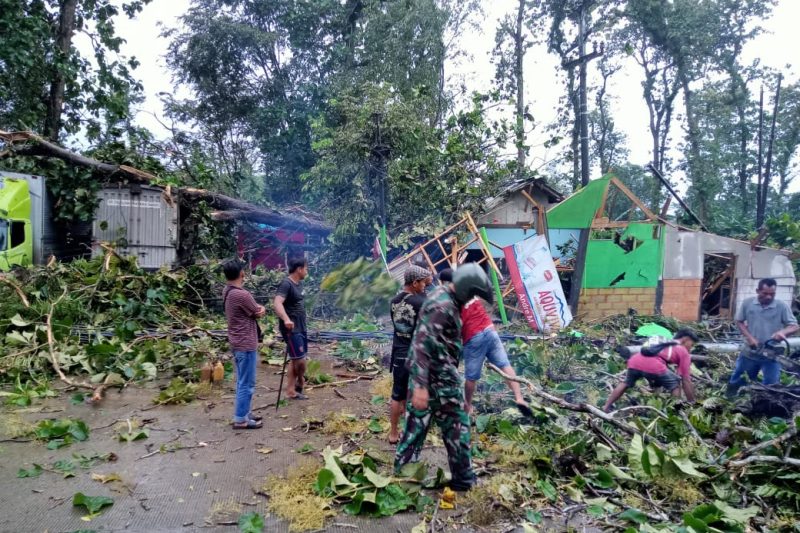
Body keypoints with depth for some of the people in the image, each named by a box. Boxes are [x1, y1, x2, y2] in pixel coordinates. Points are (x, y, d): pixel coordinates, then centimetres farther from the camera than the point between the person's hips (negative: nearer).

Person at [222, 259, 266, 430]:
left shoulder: (227, 292, 8)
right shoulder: (242, 294, -24)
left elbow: (255, 308, 12)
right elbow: (259, 313, -11)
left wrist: (257, 308, -7)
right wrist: (261, 309, 9)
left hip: (237, 343, 10)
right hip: (246, 344, -10)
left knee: (242, 382, 18)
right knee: (247, 384, 0)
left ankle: (244, 413, 27)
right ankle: (240, 419, 7)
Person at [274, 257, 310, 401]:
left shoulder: (299, 283, 11)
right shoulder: (286, 284, -17)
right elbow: (278, 303, -32)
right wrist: (286, 319, -48)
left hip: (301, 327, 10)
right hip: (291, 328, -9)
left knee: (295, 360, 12)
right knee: (300, 360, -7)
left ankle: (291, 391, 19)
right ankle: (300, 381, 18)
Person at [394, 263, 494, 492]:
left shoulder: (442, 294, 9)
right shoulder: (443, 306, -23)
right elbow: (423, 344, -28)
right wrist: (420, 385, -30)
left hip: (424, 372, 9)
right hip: (439, 375, -9)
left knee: (417, 421, 15)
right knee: (456, 425, 6)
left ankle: (402, 470, 24)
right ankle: (462, 478, 20)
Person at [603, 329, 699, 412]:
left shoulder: (664, 342, 39)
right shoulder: (683, 351, 22)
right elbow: (686, 380, 20)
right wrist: (692, 402, 27)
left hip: (634, 361, 6)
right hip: (653, 366, -6)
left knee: (626, 383, 31)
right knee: (676, 384, 21)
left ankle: (606, 408, 30)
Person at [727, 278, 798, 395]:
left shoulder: (782, 306, -8)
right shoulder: (747, 303, -5)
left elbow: (794, 326, -8)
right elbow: (739, 322, 2)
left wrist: (782, 332, -30)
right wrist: (749, 337, -12)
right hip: (749, 352, 1)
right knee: (736, 380, 16)